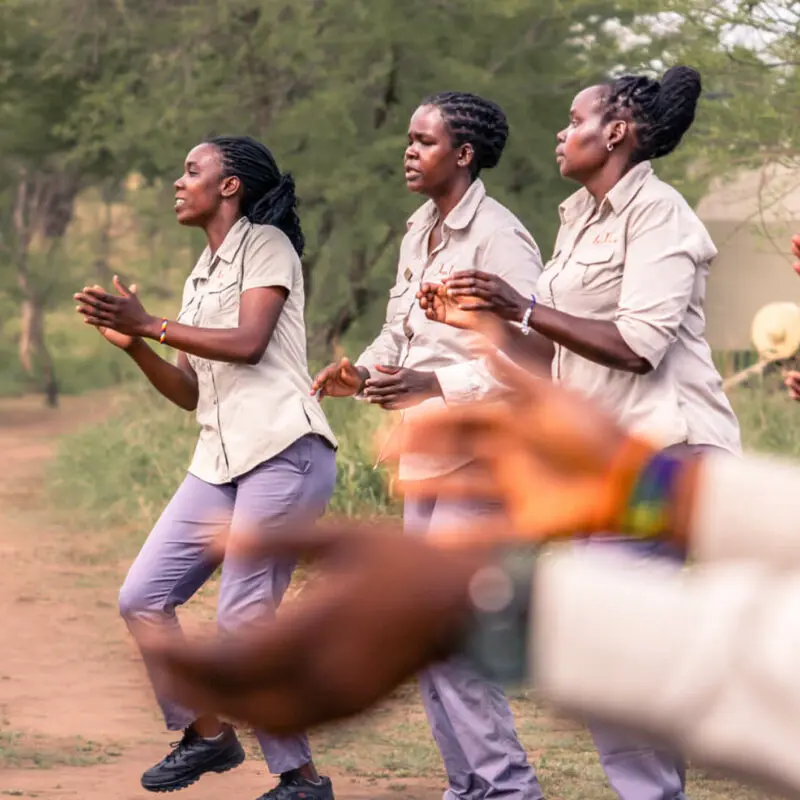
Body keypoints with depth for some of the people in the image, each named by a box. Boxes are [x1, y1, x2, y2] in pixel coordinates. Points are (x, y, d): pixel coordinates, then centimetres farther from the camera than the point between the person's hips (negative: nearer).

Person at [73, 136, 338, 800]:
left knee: (243, 620, -12)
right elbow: (189, 392, 20)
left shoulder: (265, 245, 0)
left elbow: (248, 342, -15)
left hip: (283, 452, -8)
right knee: (143, 598, 1)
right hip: (221, 461, 8)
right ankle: (206, 734, 16)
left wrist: (150, 324, -12)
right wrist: (132, 344, 5)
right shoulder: (201, 277, 23)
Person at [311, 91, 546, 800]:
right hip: (424, 451, 9)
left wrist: (436, 385, -29)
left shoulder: (498, 237, -14)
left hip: (479, 453, -9)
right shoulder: (420, 232, 13)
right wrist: (363, 374, -2)